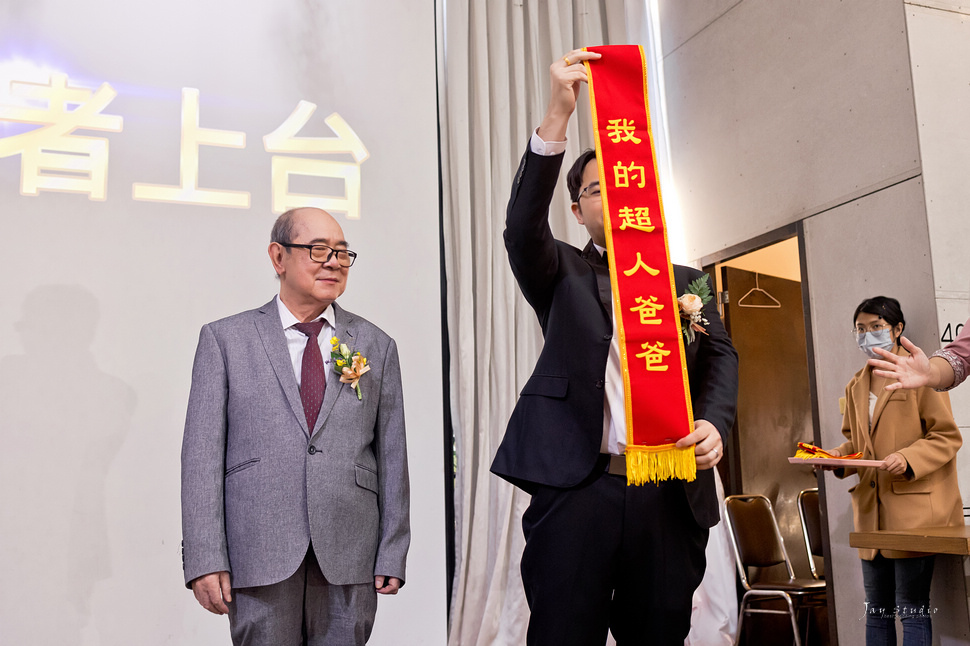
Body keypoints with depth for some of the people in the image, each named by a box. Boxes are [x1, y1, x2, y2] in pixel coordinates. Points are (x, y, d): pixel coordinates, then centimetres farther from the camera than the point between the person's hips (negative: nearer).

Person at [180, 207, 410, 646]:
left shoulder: (376, 346, 11)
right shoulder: (224, 340, 6)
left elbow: (391, 457, 8)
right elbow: (203, 452, 1)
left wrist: (392, 555, 2)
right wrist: (205, 558, -7)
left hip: (349, 560, 2)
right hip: (259, 556, -1)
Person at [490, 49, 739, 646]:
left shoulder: (686, 281, 20)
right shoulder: (564, 275, 12)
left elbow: (719, 356, 9)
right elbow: (523, 229, -8)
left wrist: (713, 423, -13)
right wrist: (558, 115, -18)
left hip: (670, 497, 2)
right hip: (576, 489, -2)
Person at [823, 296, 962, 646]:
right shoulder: (856, 386, 16)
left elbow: (946, 436, -6)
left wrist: (907, 458, -21)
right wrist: (836, 458, 3)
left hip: (913, 509, -6)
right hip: (871, 510, 6)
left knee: (912, 609, -4)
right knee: (877, 610, 12)